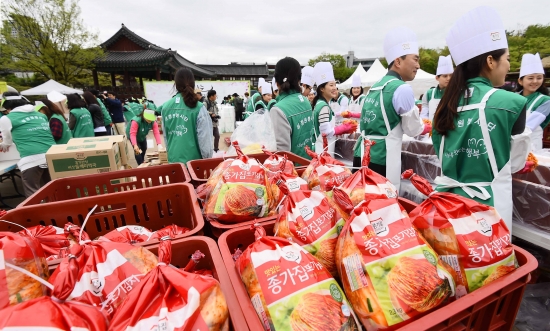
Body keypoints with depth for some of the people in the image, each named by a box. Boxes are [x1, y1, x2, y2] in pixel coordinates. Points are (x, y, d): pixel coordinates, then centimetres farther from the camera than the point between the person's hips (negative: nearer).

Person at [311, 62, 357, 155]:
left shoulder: (320, 103, 11)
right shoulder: (324, 106, -18)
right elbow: (326, 132, -21)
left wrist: (344, 129, 7)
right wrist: (344, 127, -7)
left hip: (322, 149, 10)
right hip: (323, 151, -10)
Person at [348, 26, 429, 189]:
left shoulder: (374, 87, 12)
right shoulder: (402, 89, -10)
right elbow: (413, 130, 1)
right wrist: (430, 126, 22)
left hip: (361, 157, 8)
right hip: (381, 162, -7)